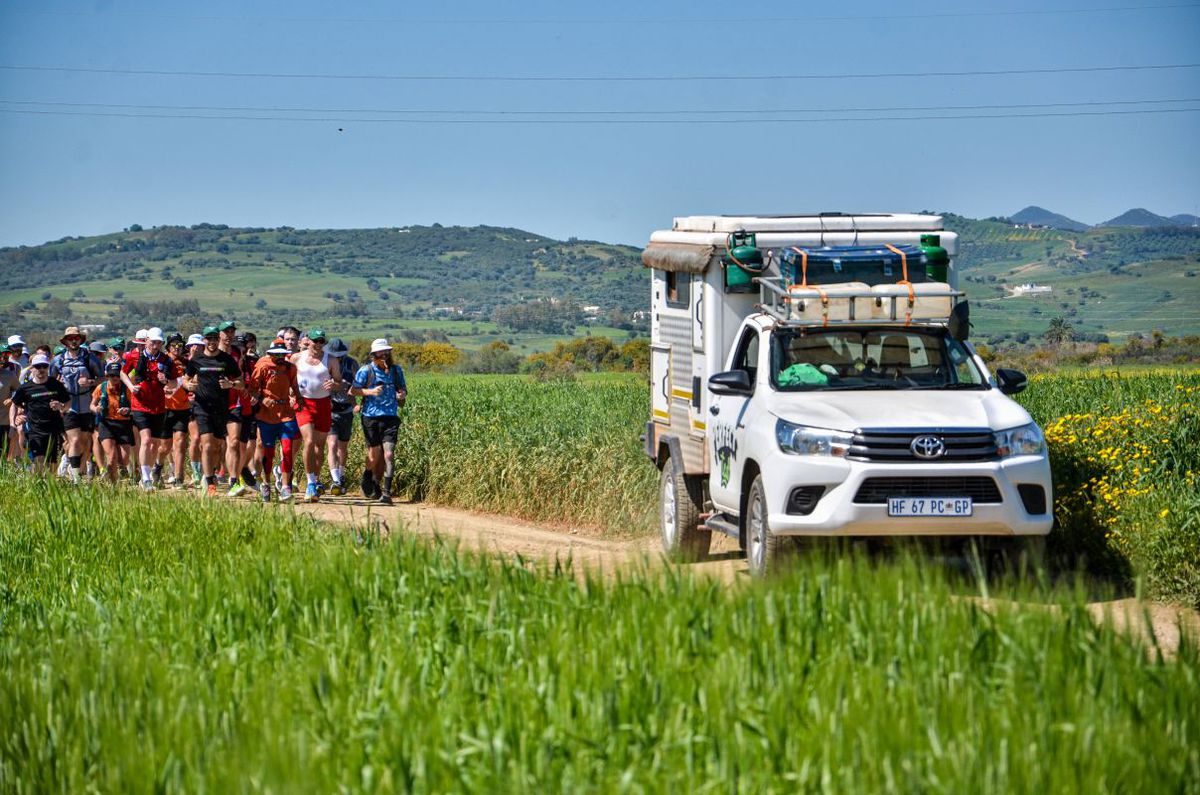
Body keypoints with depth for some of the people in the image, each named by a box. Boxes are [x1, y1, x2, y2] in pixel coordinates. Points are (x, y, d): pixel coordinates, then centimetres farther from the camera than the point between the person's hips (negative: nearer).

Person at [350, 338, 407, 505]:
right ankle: (368, 480, 32)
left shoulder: (396, 370, 8)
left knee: (388, 454, -9)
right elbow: (352, 390, -3)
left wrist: (402, 395, -3)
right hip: (371, 417, -2)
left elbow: (403, 389, 21)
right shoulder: (366, 370, -3)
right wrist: (370, 392, -18)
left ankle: (386, 492, -3)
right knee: (375, 454, 1)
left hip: (390, 417, 2)